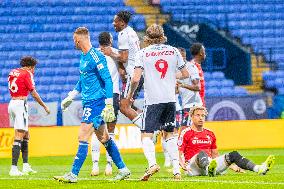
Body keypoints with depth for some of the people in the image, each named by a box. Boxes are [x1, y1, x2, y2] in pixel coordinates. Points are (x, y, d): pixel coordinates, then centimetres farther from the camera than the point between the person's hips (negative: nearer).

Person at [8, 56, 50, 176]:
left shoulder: (13, 72, 13)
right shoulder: (27, 74, -7)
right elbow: (34, 94, -7)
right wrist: (45, 107, 3)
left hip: (12, 103, 8)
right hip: (20, 104, -8)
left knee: (26, 135, 17)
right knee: (19, 137, -10)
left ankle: (26, 166, 16)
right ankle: (13, 169, -17)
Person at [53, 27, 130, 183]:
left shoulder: (96, 57, -17)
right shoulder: (83, 57, 13)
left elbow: (108, 80, -19)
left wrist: (109, 105, -22)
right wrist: (70, 97, 28)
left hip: (96, 102, -10)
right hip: (89, 102, 10)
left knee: (83, 138, -11)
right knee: (104, 138, 14)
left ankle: (73, 174, -10)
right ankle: (123, 169, 21)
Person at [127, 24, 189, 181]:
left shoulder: (143, 53, -3)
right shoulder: (173, 51, 7)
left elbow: (135, 79, -11)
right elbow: (185, 74, 13)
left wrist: (130, 94, 5)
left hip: (152, 100, -4)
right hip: (170, 99, 4)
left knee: (146, 135, -3)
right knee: (169, 134, 17)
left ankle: (152, 163, -30)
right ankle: (176, 170, 9)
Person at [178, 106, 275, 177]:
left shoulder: (210, 134, 20)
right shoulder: (186, 133, 2)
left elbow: (215, 155, 26)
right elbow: (180, 153, -4)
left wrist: (232, 166, 21)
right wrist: (182, 164, -25)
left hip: (210, 162, 6)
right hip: (193, 166, -6)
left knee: (233, 155, -9)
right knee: (201, 154, -37)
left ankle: (259, 169, -30)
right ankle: (209, 170, -73)